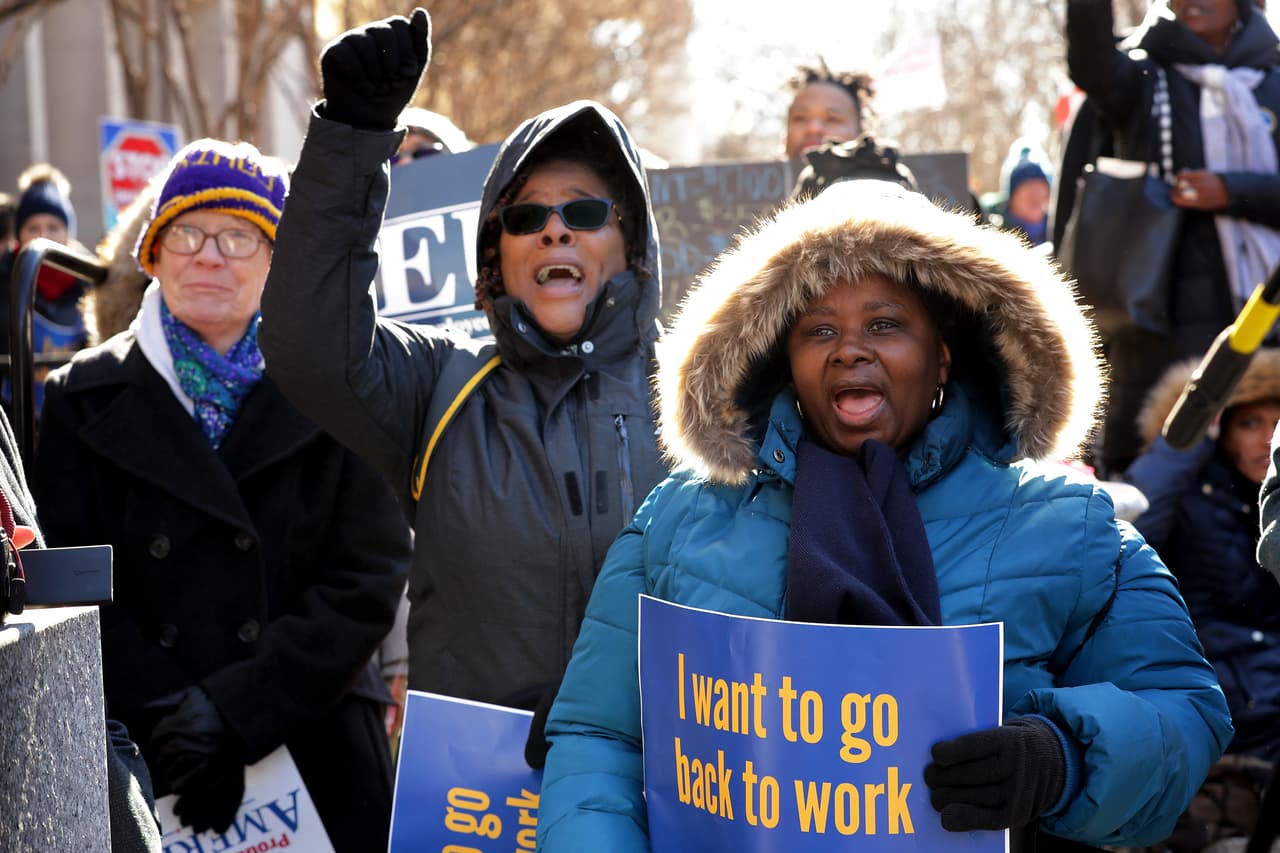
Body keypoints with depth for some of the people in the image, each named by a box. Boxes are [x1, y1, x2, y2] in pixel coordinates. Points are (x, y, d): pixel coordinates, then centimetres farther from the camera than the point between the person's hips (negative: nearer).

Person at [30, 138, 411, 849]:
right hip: (141, 762, 0)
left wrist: (235, 714, -13)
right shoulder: (88, 399, 6)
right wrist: (172, 718, -15)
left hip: (318, 747, 0)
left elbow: (369, 578, -5)